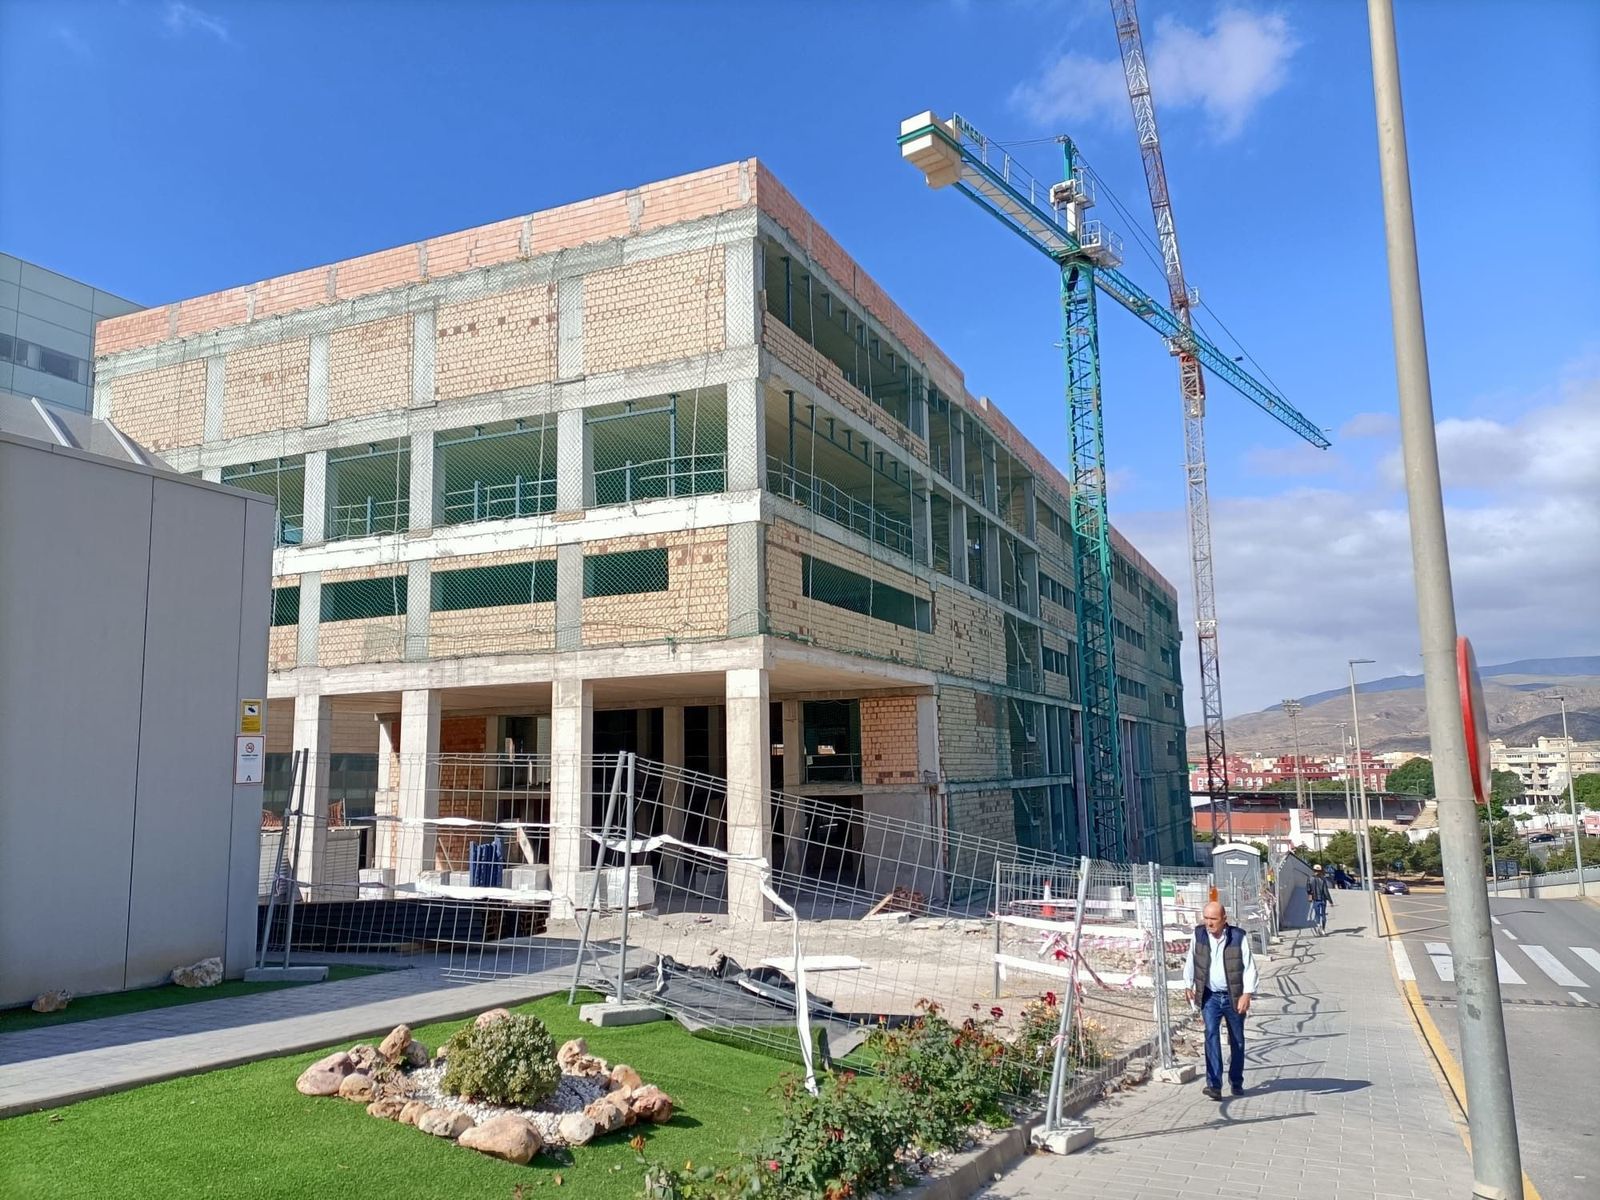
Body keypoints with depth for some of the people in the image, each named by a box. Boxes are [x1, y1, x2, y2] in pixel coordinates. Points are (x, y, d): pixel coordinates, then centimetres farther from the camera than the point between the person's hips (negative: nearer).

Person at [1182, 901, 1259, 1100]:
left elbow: (1250, 967, -9)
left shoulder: (1239, 937, -11)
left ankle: (1237, 1082, 30)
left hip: (1234, 997, -1)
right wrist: (1188, 985, 9)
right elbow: (1190, 961, 11)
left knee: (1237, 1040, 11)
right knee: (1211, 1034, -15)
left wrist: (1247, 994, -16)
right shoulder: (1199, 934, -2)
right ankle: (1214, 1084, -18)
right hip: (1210, 996, 1)